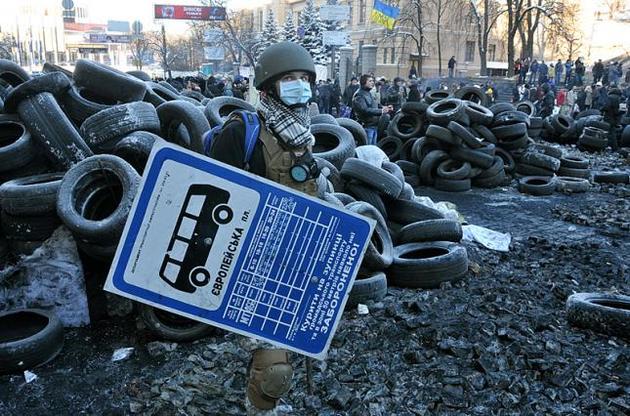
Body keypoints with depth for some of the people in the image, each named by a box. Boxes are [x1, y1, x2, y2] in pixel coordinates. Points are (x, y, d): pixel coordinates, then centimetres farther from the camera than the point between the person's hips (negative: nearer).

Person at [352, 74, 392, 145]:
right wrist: (381, 111, -26)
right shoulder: (359, 95, -12)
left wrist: (385, 108, 5)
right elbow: (365, 110, -24)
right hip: (366, 126, -9)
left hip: (374, 126, 9)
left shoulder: (369, 94, 18)